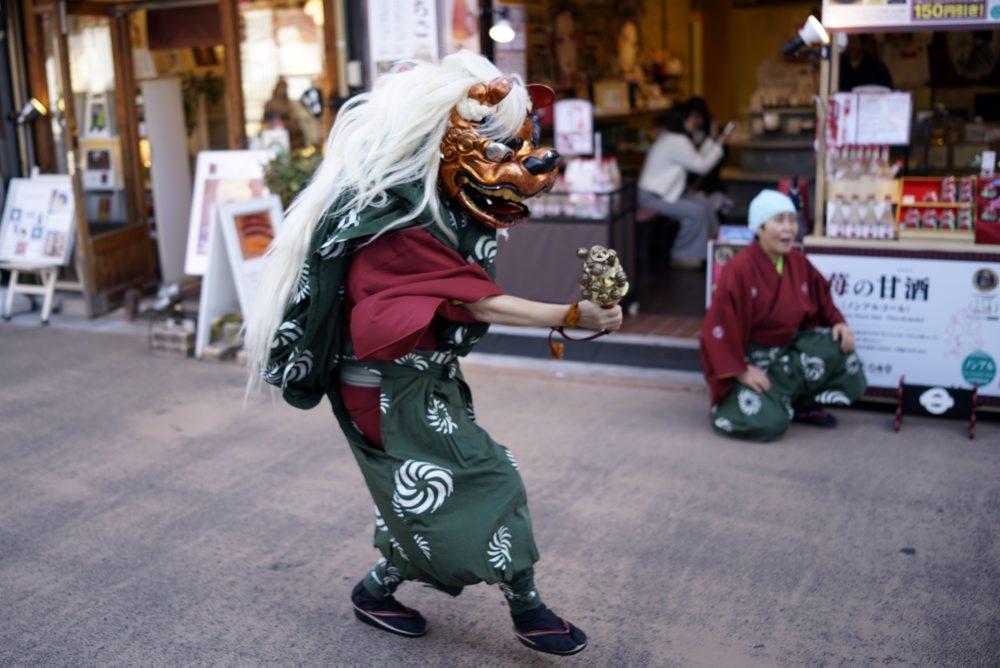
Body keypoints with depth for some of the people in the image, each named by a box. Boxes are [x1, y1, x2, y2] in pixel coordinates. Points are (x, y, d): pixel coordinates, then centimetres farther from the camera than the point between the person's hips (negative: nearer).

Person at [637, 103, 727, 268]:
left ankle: (710, 248, 10)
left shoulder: (671, 138, 13)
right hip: (652, 197, -11)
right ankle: (682, 257, -8)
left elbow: (696, 160, 15)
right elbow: (701, 166, -13)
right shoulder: (676, 142, -19)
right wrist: (718, 146, -2)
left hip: (665, 192, 11)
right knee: (695, 211, -21)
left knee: (706, 204, 5)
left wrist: (712, 140, 14)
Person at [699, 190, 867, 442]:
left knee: (838, 345, -19)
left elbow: (822, 300, 14)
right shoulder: (738, 269, -21)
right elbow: (720, 328, -21)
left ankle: (806, 405, 1)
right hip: (750, 357, -6)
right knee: (769, 422, -26)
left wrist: (839, 324, -6)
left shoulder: (798, 262, 0)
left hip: (788, 348, 6)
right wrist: (742, 371, -21)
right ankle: (732, 401, 9)